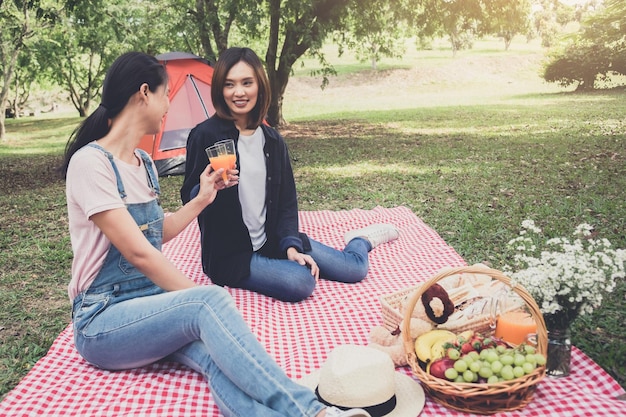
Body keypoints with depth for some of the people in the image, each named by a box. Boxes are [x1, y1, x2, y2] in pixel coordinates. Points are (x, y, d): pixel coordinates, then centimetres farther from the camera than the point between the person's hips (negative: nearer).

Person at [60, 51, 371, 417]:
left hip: (151, 301, 7)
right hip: (102, 322, -6)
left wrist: (202, 199, 16)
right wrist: (198, 298, -20)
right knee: (210, 302, -35)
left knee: (217, 356, -28)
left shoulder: (144, 162, 11)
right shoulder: (91, 162, -16)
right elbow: (138, 252, -22)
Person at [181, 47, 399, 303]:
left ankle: (361, 241, 40)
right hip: (229, 254, -4)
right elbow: (189, 198, -11)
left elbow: (286, 199, 3)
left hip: (273, 240, 4)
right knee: (300, 282, -28)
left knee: (354, 269, 2)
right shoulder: (204, 136, -14)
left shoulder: (272, 140, 1)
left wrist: (291, 245, -11)